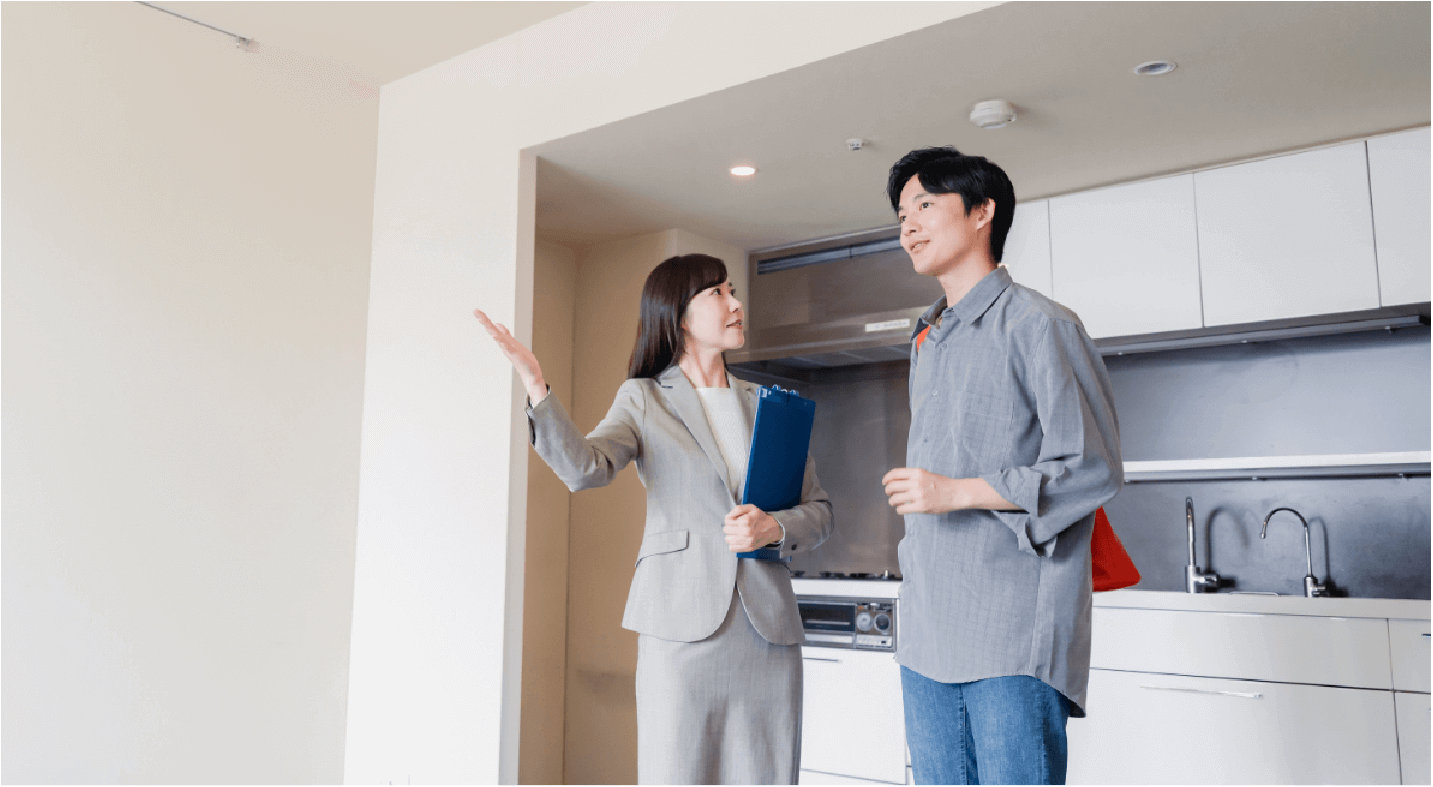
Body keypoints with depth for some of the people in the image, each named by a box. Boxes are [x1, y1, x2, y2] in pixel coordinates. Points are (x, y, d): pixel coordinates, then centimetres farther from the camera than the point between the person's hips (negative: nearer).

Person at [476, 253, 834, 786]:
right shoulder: (643, 399, 7)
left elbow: (819, 511, 15)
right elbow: (585, 467, -13)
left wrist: (776, 529, -7)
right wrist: (535, 386, -26)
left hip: (768, 625, 3)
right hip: (682, 622, -3)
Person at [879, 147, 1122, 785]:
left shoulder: (1038, 325, -5)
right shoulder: (926, 342, 20)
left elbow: (1094, 468, -11)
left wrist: (960, 492, -15)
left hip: (1014, 635, -7)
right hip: (927, 635, 8)